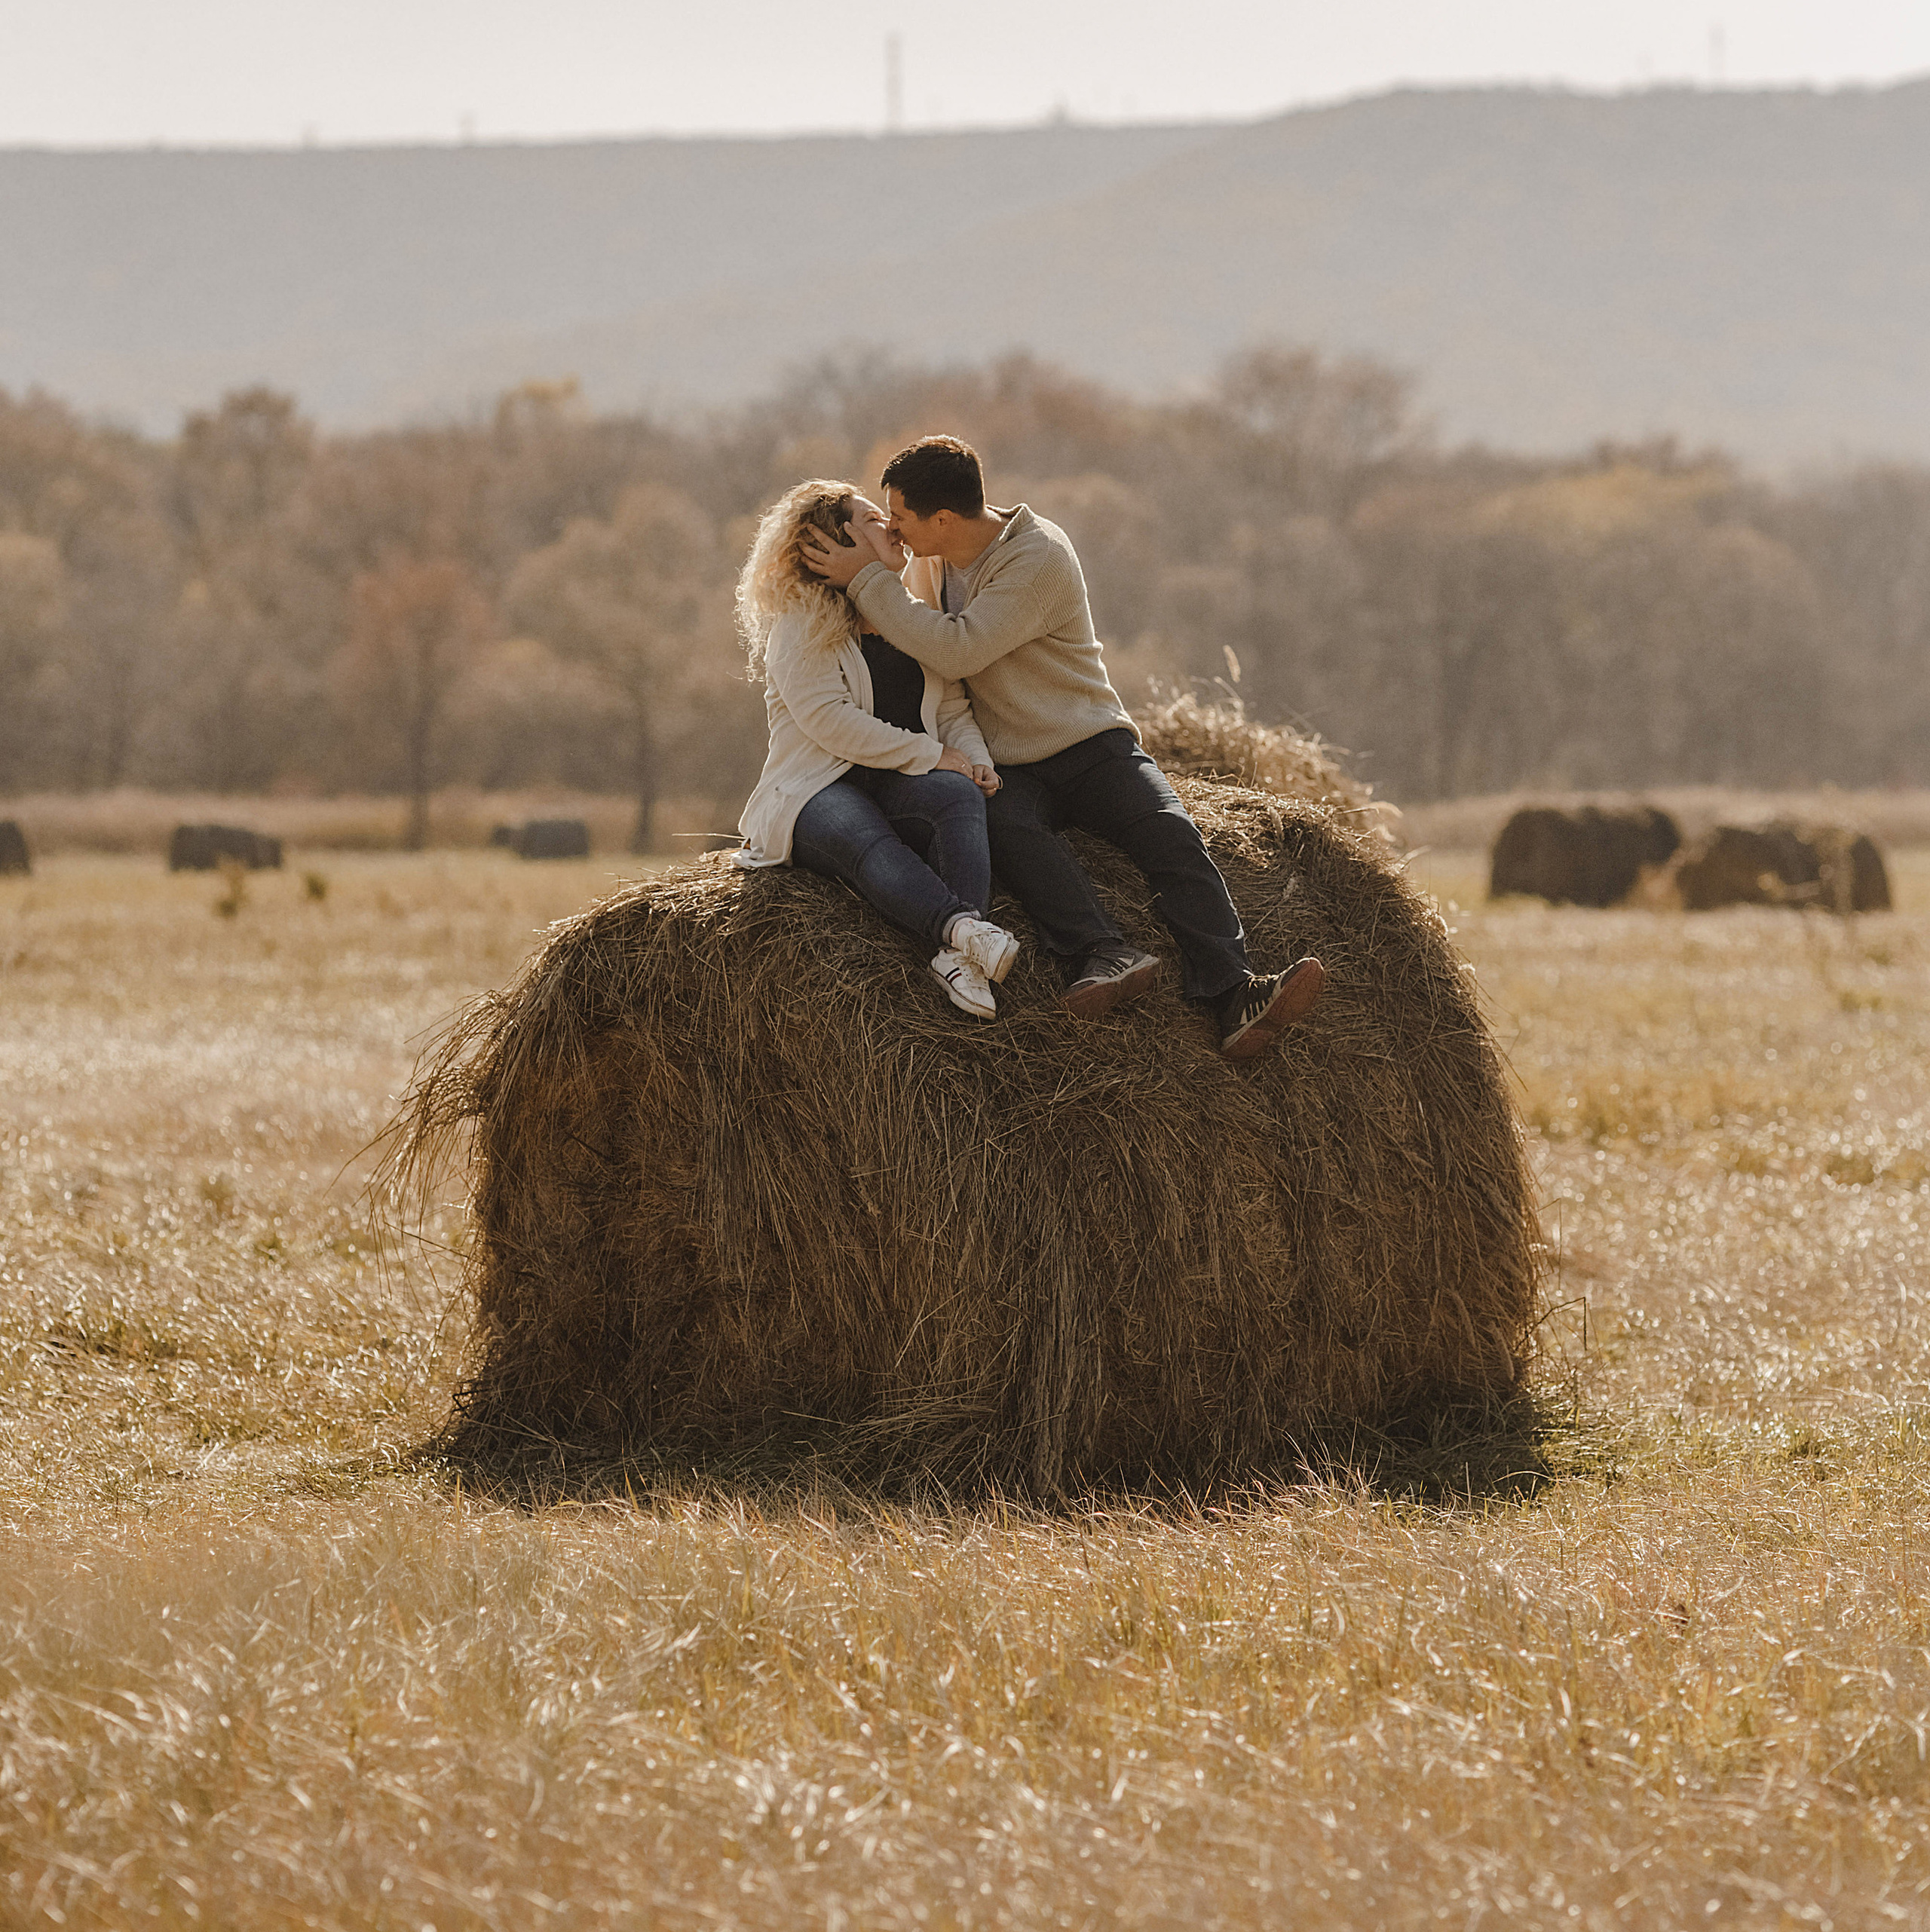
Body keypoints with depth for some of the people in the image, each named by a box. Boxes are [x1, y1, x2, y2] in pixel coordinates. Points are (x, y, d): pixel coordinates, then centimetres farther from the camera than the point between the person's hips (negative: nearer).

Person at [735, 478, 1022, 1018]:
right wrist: (933, 755, -14)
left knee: (960, 796, -31)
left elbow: (952, 709, 17)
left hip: (902, 789, 5)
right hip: (821, 788, -5)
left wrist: (975, 759, -7)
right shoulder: (801, 628, -1)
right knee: (869, 844, -40)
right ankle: (963, 928, -66)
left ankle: (961, 959, -52)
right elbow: (831, 722, -13)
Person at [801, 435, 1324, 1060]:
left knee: (1170, 833, -27)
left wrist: (867, 580, -17)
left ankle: (1232, 998, -40)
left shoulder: (1040, 556, -13)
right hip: (1004, 768, 3)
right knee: (1013, 831, -32)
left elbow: (957, 651, -22)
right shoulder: (931, 562, 9)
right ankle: (1104, 957, -52)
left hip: (1089, 744, -3)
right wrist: (881, 569, 1)